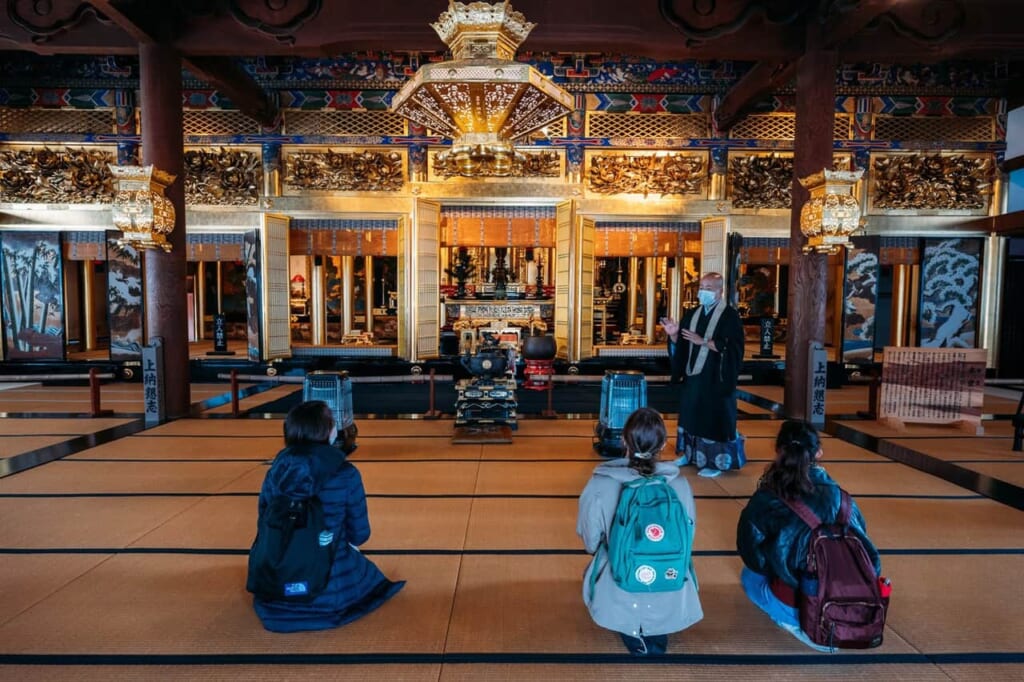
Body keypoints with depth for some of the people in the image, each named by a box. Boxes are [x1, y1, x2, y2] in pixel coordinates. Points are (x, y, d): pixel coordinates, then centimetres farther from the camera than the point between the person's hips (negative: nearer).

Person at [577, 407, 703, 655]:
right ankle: (656, 636, 18)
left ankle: (634, 635, 16)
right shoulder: (679, 484, -14)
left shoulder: (601, 484, -19)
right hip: (671, 605, 2)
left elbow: (590, 542, -5)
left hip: (618, 602, -2)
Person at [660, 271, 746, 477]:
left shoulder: (729, 315, -9)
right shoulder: (693, 314, 10)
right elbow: (681, 345, 12)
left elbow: (732, 347, -19)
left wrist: (703, 341, -23)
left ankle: (715, 461, 11)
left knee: (715, 418, 0)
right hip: (693, 375, 6)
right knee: (691, 414, 13)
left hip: (716, 378, -6)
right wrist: (674, 334, -9)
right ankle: (690, 453, 26)